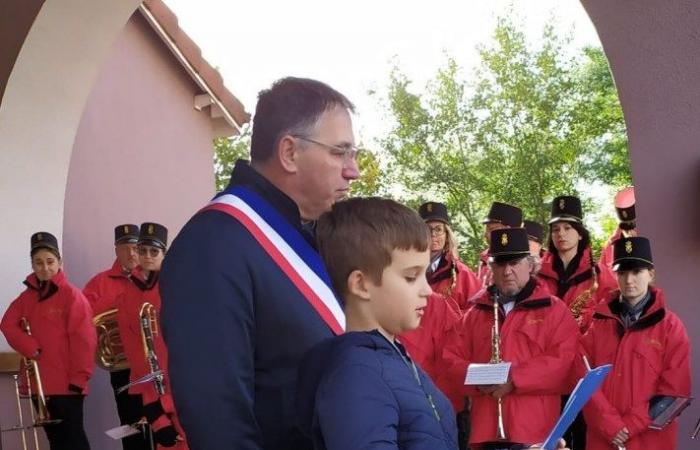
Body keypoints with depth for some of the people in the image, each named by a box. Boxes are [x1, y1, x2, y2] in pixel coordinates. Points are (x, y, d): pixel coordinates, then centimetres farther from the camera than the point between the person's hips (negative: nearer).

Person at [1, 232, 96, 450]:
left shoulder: (72, 295, -7)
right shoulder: (27, 296, 12)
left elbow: (83, 338, -12)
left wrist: (79, 377, -17)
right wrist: (30, 347, -14)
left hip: (66, 383, -6)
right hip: (38, 382, 6)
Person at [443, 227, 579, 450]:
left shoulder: (554, 310, 4)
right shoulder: (476, 313, 17)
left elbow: (564, 363, -8)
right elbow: (453, 359, 13)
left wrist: (514, 378, -16)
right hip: (485, 432, 4)